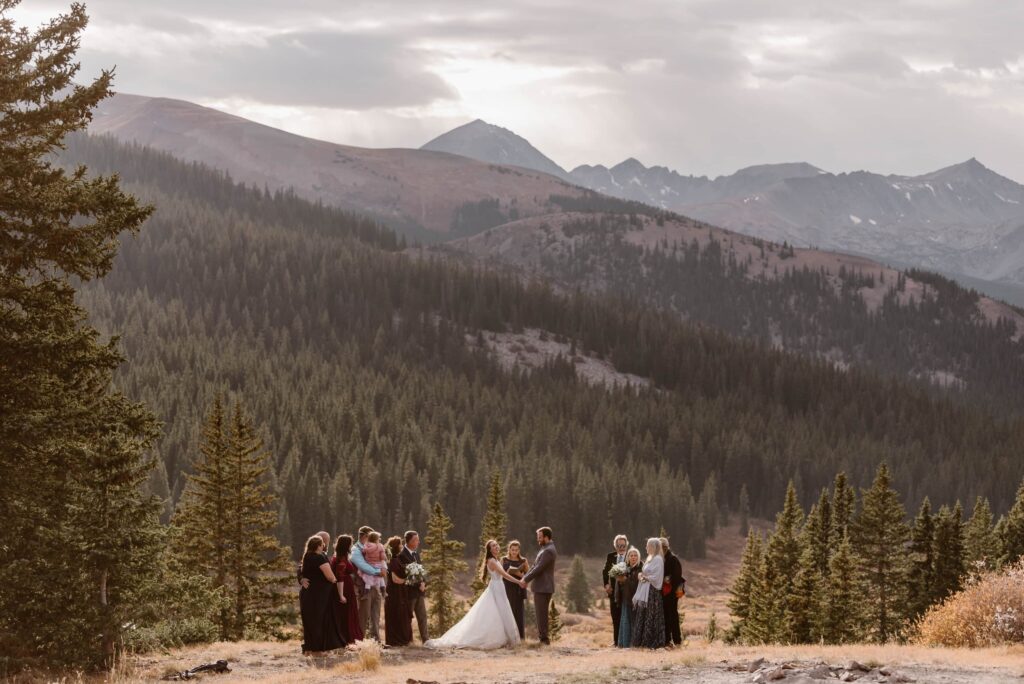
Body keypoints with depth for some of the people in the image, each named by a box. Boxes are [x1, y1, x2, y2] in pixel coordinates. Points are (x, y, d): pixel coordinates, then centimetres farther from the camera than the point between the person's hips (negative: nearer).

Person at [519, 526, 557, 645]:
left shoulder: (548, 551, -17)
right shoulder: (546, 549, 16)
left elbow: (539, 568, -20)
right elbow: (535, 566, 16)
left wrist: (526, 580, -13)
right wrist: (525, 578, 6)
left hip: (542, 588, -10)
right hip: (543, 587, 10)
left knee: (541, 613, -6)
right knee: (541, 613, 14)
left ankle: (543, 639, -4)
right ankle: (542, 636, 19)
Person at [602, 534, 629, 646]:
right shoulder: (611, 556, 8)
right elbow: (605, 572, 10)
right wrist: (606, 585, -2)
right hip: (613, 590, 3)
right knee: (615, 616, 6)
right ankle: (616, 640, 11)